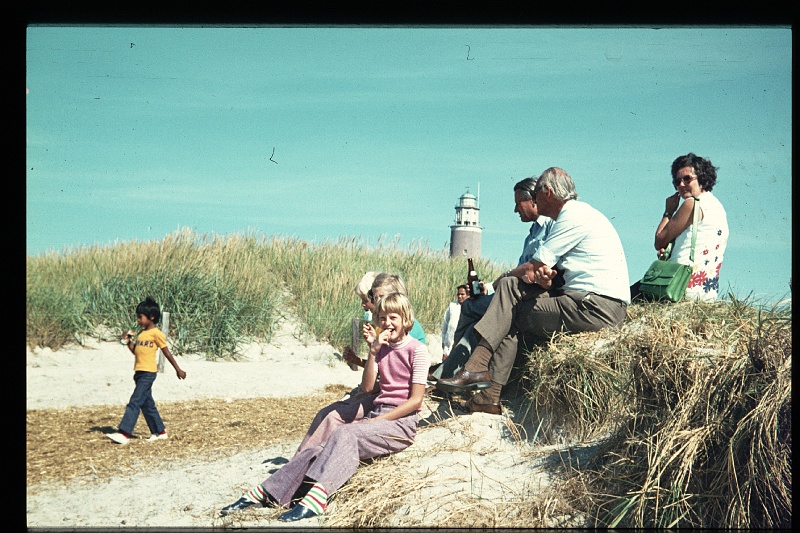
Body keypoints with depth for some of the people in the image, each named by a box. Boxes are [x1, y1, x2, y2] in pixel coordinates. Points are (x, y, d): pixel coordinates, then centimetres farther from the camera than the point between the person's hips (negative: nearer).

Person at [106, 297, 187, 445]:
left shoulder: (156, 333, -8)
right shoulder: (141, 333, 15)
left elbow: (167, 353, -5)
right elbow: (135, 351, 20)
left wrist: (178, 370, -2)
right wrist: (128, 341, 3)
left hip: (148, 373, -9)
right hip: (139, 372, 9)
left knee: (134, 402, -14)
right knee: (147, 404, 12)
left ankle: (124, 434, -17)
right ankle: (159, 432, 21)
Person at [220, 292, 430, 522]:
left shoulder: (417, 349, -4)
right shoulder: (381, 346, 16)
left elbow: (415, 400, -10)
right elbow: (367, 387, 7)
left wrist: (376, 421, -12)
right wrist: (373, 353, -5)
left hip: (402, 422, -6)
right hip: (376, 416, 6)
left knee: (345, 433, -33)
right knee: (322, 448, -15)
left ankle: (316, 498, -49)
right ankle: (263, 493, -21)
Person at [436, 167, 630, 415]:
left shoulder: (573, 216, -10)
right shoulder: (580, 213, 22)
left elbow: (530, 270, -9)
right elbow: (539, 272, 15)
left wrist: (501, 279, 11)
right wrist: (540, 276, -9)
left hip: (596, 308, -10)